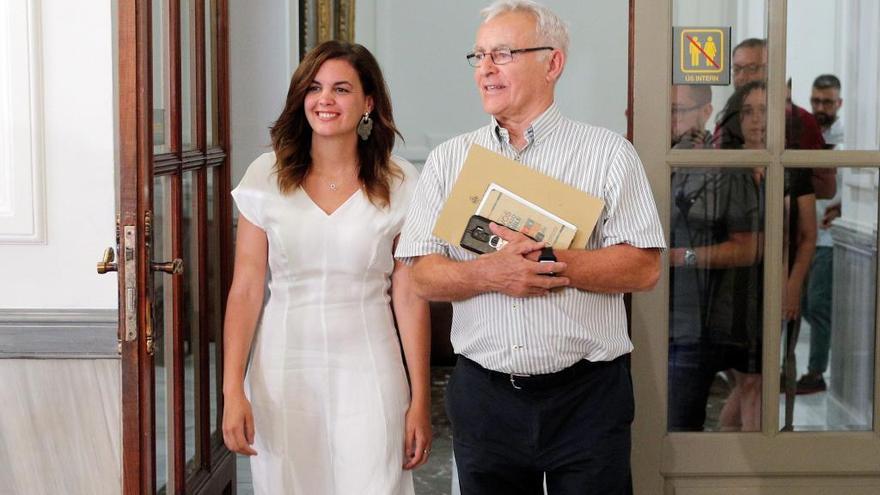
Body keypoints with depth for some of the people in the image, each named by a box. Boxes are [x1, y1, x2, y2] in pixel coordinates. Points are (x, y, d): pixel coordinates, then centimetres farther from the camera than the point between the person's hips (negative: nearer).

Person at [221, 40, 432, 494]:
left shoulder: (397, 185, -2)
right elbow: (245, 289, 0)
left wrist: (420, 400, -2)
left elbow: (410, 298, -1)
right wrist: (232, 390, -6)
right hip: (283, 367, 1)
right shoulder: (266, 177, 0)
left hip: (366, 371, -1)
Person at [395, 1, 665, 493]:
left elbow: (644, 268, -7)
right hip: (483, 396, 3)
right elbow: (424, 277, 2)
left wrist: (552, 262, -19)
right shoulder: (449, 159, 9)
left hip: (586, 397, -2)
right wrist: (490, 274, -17)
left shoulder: (608, 152, 1)